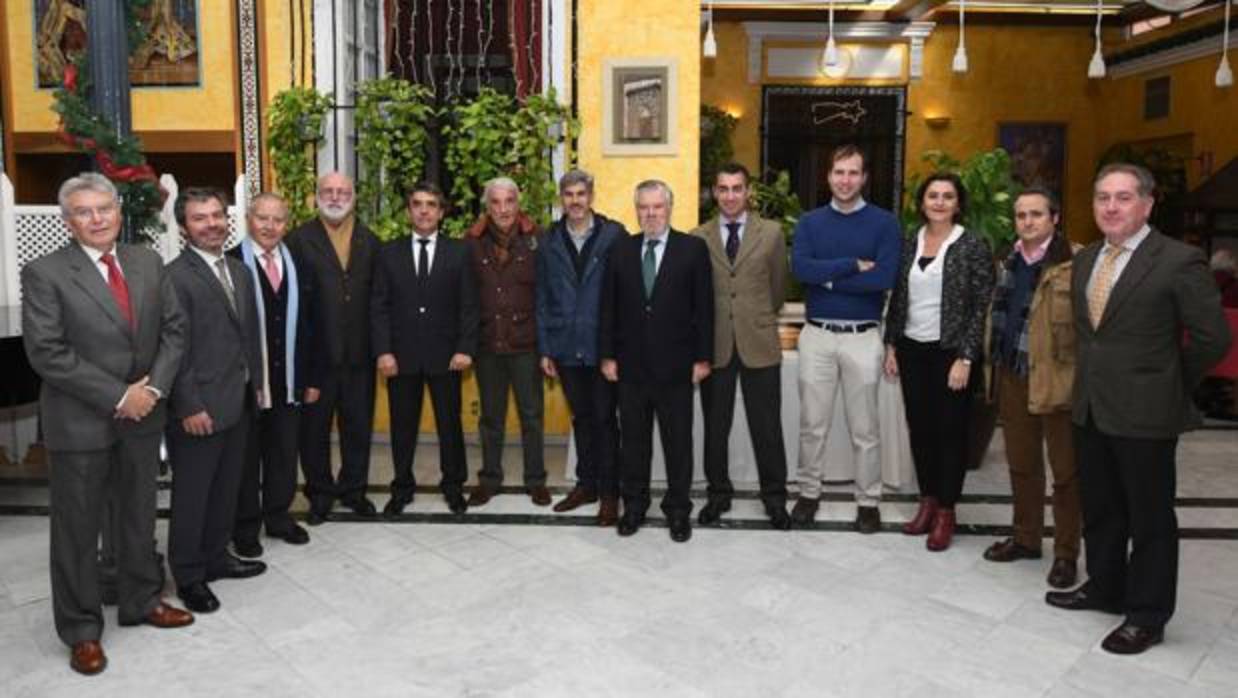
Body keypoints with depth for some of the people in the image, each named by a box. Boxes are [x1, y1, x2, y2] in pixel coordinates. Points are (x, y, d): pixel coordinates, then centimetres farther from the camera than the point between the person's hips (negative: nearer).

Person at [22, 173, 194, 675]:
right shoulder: (44, 273, -10)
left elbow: (174, 328, 5)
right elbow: (46, 353, -16)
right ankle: (81, 629, 24)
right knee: (77, 530, 8)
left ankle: (141, 602, 35)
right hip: (80, 422, -4)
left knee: (139, 516, 18)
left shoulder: (148, 263, 4)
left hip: (143, 415, 5)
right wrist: (118, 396, -18)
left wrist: (154, 387, -10)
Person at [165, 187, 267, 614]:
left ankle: (216, 557, 34)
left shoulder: (239, 271, 12)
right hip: (199, 408, -7)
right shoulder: (175, 277, -13)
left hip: (239, 403, 8)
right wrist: (190, 407, -18)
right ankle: (188, 575, 21)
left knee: (226, 489, 18)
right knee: (191, 494, 6)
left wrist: (256, 383, 12)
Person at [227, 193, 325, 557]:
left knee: (284, 455, 15)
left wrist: (314, 378, 6)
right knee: (246, 457, 11)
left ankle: (278, 516, 32)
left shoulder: (299, 267, 7)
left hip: (289, 382, 5)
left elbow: (312, 326, 9)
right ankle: (245, 526, 26)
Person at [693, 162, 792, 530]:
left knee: (767, 426, 6)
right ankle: (719, 493, 26)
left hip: (759, 344, -1)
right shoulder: (699, 237, 3)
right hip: (715, 345, 1)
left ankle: (774, 496, 22)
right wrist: (706, 329, 10)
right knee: (715, 426, 10)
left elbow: (778, 287, 10)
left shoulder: (771, 232, 2)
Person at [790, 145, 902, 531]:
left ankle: (868, 501, 21)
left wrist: (827, 277, -11)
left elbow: (884, 277, -15)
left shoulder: (884, 222, -1)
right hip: (817, 335, 2)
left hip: (863, 336, -2)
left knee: (864, 427, 8)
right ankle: (809, 492, 25)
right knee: (813, 424, 10)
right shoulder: (809, 222, 5)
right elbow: (800, 269, -12)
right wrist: (853, 265, -14)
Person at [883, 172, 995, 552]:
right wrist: (891, 345, 8)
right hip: (911, 350, 4)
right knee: (919, 428, 10)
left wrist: (965, 359, -14)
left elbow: (982, 307, -9)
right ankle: (927, 501, 25)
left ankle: (946, 513, 16)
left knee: (950, 431, 4)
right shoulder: (910, 244, 7)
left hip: (950, 352, -4)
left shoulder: (973, 246, -6)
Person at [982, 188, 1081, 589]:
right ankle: (1026, 539, 34)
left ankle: (1066, 554, 21)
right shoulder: (1011, 263, 12)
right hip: (1014, 379, 7)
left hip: (1057, 381, -7)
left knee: (1065, 472, 8)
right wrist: (996, 370, 17)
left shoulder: (1074, 263, -12)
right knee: (1021, 466, 18)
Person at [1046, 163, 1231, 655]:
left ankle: (1147, 616, 22)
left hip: (1145, 414, -6)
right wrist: (1090, 378, 12)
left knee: (1150, 517, 8)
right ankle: (1105, 587, 37)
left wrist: (1170, 387, -2)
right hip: (1089, 409, 7)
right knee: (1099, 509, 19)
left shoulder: (1179, 261, -13)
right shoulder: (1085, 259, 8)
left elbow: (1213, 338, -10)